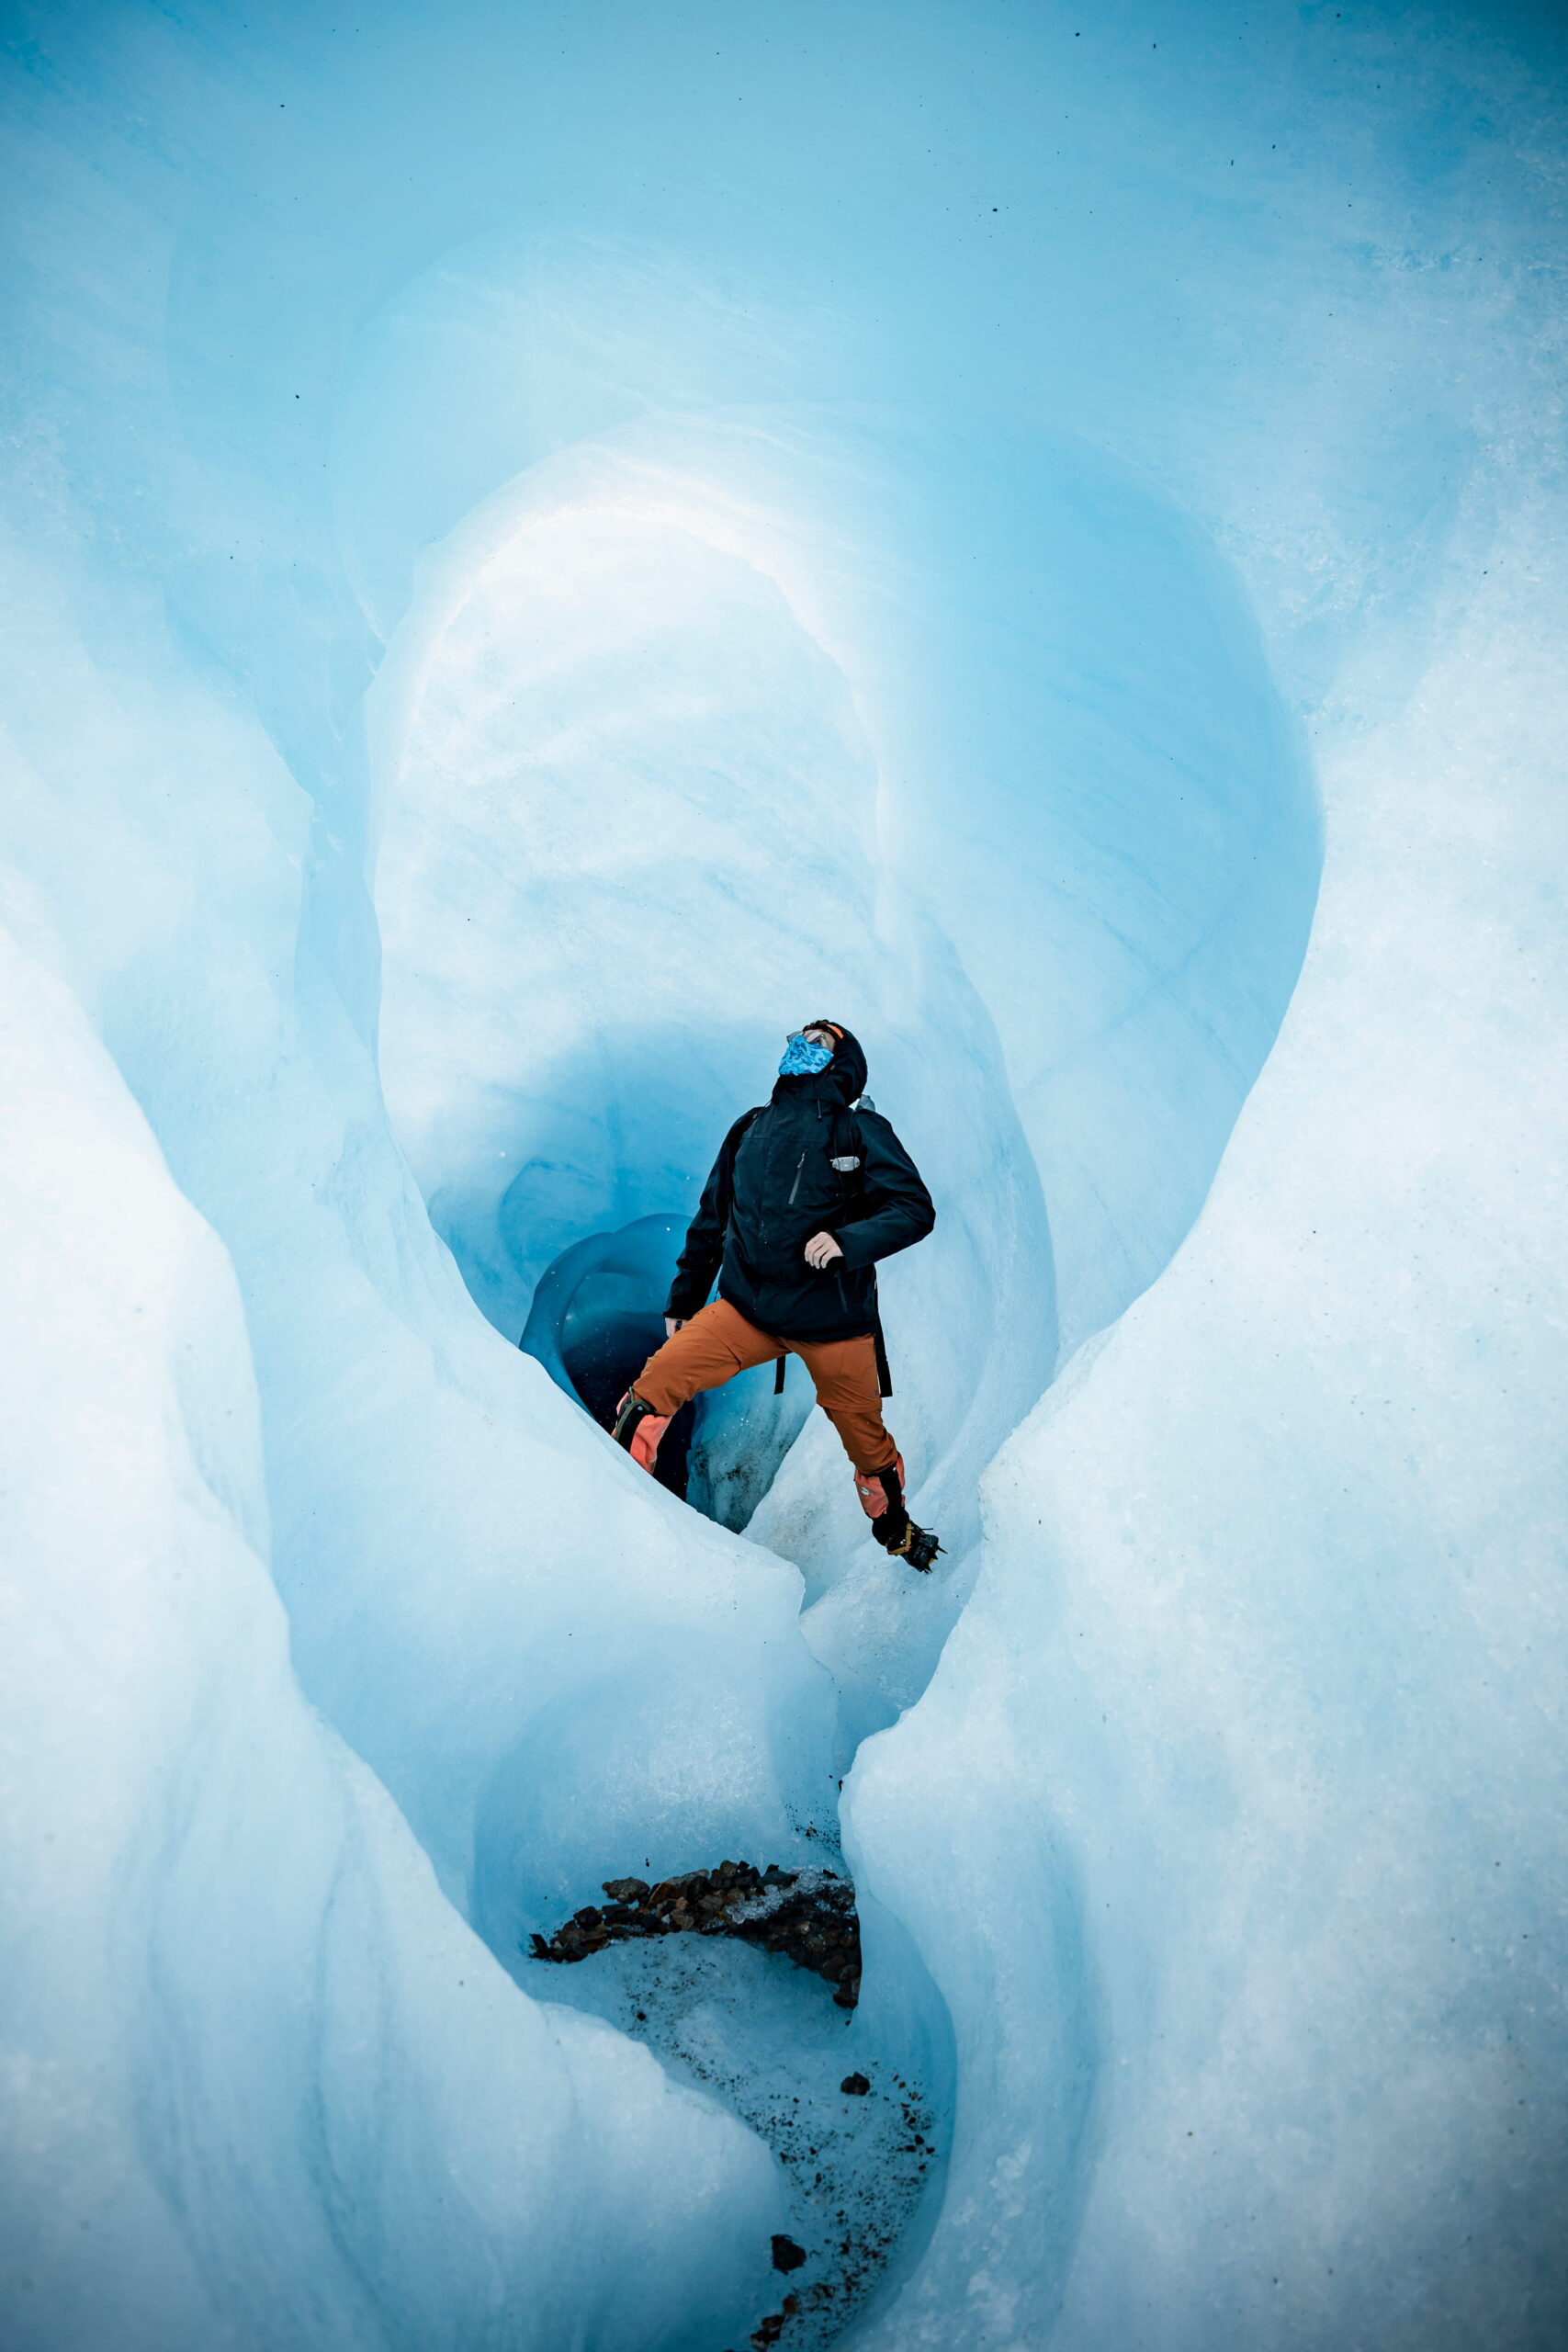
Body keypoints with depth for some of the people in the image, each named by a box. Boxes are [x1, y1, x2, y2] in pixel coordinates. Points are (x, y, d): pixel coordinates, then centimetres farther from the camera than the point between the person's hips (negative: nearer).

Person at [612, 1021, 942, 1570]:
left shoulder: (860, 1132, 0)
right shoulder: (750, 1130, 11)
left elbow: (914, 1210, -8)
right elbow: (711, 1219, 19)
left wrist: (846, 1240, -24)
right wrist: (682, 1300, 22)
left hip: (833, 1321, -2)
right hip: (748, 1307, 3)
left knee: (866, 1439, 11)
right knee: (656, 1380, -17)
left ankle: (896, 1530, 39)